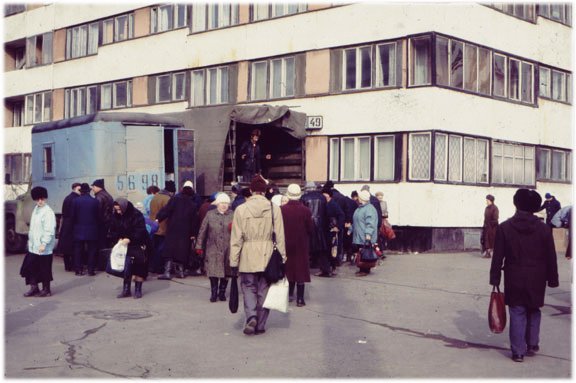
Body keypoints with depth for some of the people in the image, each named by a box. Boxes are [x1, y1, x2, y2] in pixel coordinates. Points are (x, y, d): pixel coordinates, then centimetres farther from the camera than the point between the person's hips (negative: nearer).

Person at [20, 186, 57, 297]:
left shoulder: (48, 212, -15)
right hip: (33, 246, 8)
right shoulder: (36, 209, 12)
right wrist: (30, 239, 17)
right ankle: (34, 288, 20)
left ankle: (46, 290, 13)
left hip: (43, 248, -8)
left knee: (44, 269, 2)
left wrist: (44, 244, -23)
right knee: (30, 267, 9)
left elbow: (49, 230, -19)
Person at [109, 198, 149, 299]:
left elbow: (140, 231, -23)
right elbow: (113, 231, 4)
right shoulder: (115, 216, 0)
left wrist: (129, 239, -31)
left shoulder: (136, 215, -19)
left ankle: (138, 290, 6)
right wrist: (118, 239, -14)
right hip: (124, 245, 5)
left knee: (139, 268, -3)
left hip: (138, 245, -5)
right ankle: (126, 289, 13)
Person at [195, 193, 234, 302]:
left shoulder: (232, 215, 6)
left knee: (226, 272, 5)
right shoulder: (210, 214, 5)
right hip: (213, 249, -1)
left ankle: (222, 292, 19)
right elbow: (202, 230, 7)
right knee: (213, 272, -5)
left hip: (227, 248, 1)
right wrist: (199, 246, 6)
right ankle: (213, 293, 7)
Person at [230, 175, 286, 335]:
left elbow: (236, 239, -3)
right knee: (264, 290, 10)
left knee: (249, 288, 12)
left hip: (248, 257, -1)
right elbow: (280, 237, 0)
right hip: (268, 256, 1)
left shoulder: (241, 209, -5)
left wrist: (234, 262, 3)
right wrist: (282, 259, 9)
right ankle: (260, 325, 14)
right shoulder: (274, 209, -4)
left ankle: (251, 317, -10)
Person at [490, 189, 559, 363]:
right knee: (533, 312, 20)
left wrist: (495, 279, 1)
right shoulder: (544, 229, -3)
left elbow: (498, 257, -4)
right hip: (536, 280, 1)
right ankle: (532, 344, 25)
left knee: (517, 313, 4)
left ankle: (518, 351, 4)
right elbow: (551, 257, 1)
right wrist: (552, 279, 9)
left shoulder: (504, 227, -6)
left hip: (514, 279, -1)